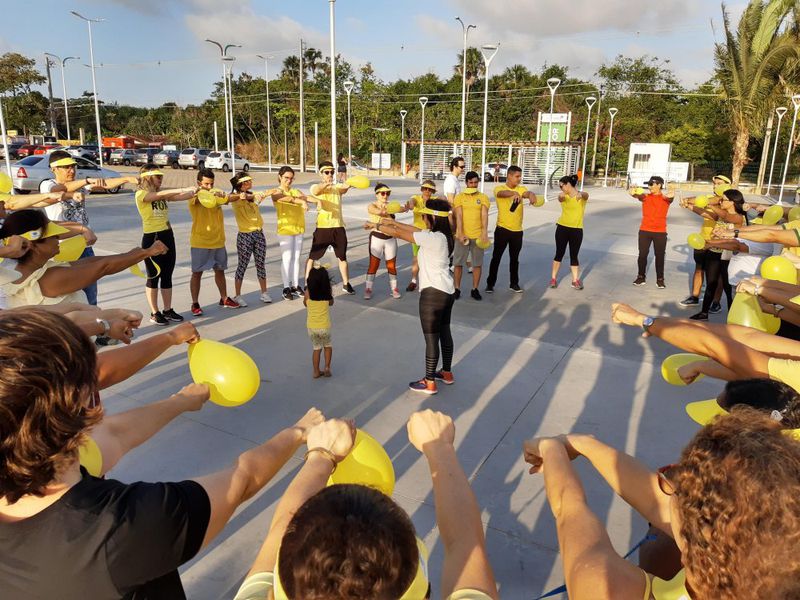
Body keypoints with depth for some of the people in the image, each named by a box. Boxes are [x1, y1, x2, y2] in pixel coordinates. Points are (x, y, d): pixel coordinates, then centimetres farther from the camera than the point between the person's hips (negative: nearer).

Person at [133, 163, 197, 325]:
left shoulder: (162, 194, 11)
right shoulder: (141, 194, -9)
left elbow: (179, 197, -1)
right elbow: (160, 195, -25)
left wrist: (195, 192, -15)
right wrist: (185, 189, -29)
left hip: (167, 236, 7)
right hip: (151, 238, -7)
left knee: (167, 276, 11)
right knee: (153, 276, 3)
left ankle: (168, 310, 21)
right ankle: (154, 313, 12)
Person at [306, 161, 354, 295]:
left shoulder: (337, 187, 10)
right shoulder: (316, 187, 2)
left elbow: (343, 190, -15)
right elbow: (316, 191, -25)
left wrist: (347, 186, -40)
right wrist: (326, 183, -47)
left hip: (338, 226, 3)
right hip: (322, 227, -3)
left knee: (342, 257, 11)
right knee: (313, 256, 0)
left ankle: (346, 284, 23)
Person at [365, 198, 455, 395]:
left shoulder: (433, 238, -21)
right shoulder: (442, 236, 6)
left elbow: (398, 234, -14)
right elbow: (414, 229, 17)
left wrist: (376, 226, -1)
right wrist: (392, 222, 18)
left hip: (433, 293, -10)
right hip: (447, 291, 10)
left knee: (431, 338, 0)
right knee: (444, 332, 21)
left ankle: (429, 383, 11)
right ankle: (447, 373, 35)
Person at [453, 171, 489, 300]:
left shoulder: (483, 197, 5)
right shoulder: (459, 197, 3)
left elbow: (484, 215, -6)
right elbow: (459, 216, -6)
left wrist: (485, 232, -20)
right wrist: (460, 234, -16)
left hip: (478, 236, 1)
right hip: (463, 235, -1)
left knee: (478, 263, 5)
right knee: (458, 263, 3)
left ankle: (474, 289, 17)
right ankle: (457, 289, 14)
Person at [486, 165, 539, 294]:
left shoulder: (522, 189, 5)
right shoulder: (499, 188, -6)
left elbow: (527, 193, -17)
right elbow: (502, 193, -30)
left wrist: (531, 195, -43)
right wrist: (514, 193, -51)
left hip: (517, 230, 4)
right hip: (502, 229, -3)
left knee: (514, 259, 13)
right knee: (496, 257, 3)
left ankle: (514, 283, 24)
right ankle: (490, 283, 13)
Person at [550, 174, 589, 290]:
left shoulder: (582, 196, -5)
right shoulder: (563, 196, 0)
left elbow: (585, 195, -30)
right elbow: (560, 198, -24)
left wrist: (580, 194, -56)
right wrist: (561, 196, -51)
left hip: (577, 230, -1)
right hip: (562, 228, 1)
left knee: (574, 256, 4)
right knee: (559, 254, 6)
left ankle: (575, 280, 14)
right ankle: (553, 278, 16)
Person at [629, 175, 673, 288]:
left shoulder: (665, 198, -2)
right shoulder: (646, 197, 1)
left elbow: (670, 197, -26)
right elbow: (639, 196, -22)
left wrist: (670, 196, -52)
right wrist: (634, 194, -47)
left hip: (660, 232, -1)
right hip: (644, 230, 1)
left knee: (660, 256, 5)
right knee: (642, 254, 5)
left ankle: (660, 279, 17)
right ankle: (641, 277, 19)